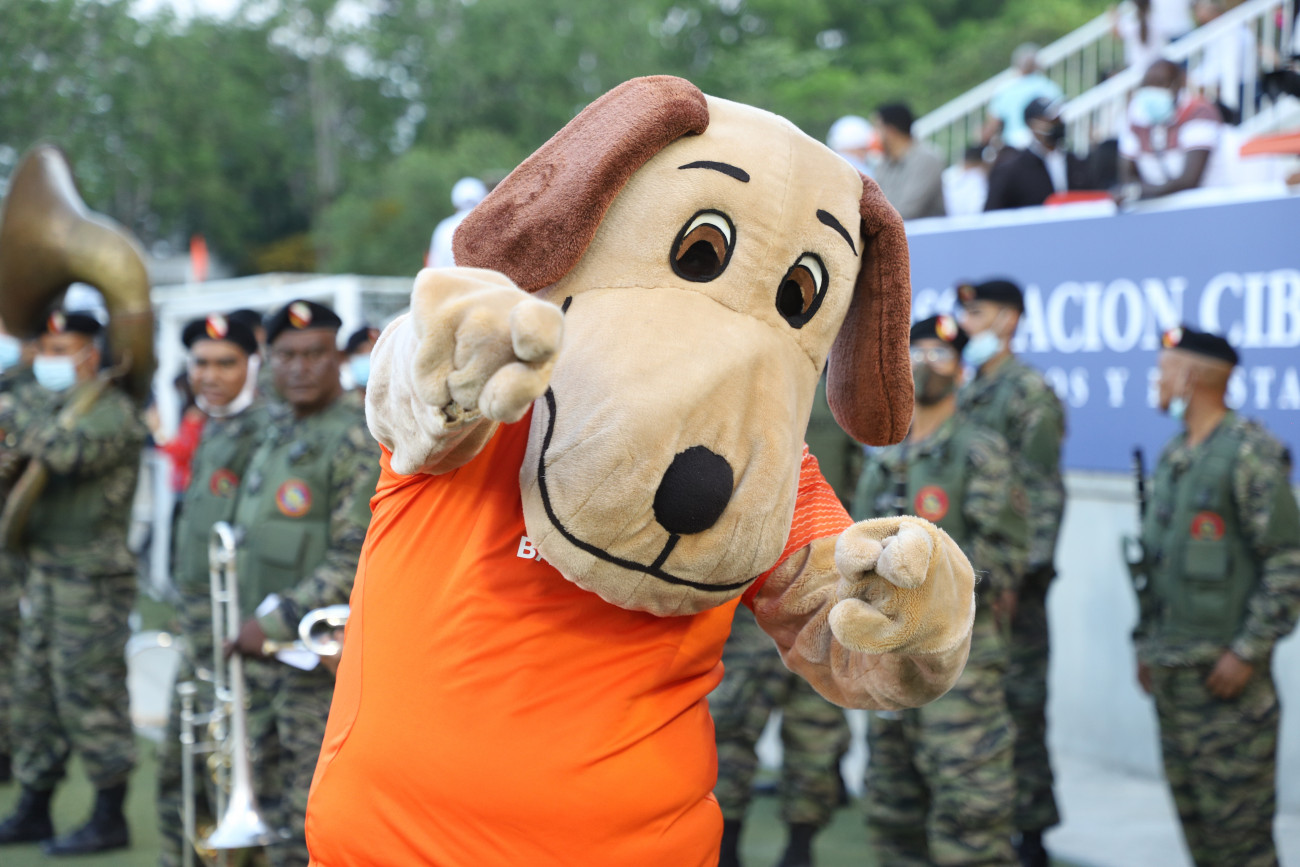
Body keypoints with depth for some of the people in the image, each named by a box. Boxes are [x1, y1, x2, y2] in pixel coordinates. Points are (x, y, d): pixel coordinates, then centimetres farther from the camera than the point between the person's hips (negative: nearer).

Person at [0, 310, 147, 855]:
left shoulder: (113, 412, -12)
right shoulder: (44, 402, 14)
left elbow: (70, 452, -29)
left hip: (92, 578, -8)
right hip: (44, 570, 8)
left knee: (88, 694, -4)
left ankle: (109, 819, 5)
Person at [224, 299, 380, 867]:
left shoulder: (358, 440, -13)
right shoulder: (277, 433, 15)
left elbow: (357, 560, -19)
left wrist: (277, 619, -19)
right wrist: (246, 622, 14)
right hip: (262, 651, 8)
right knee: (274, 809, 14)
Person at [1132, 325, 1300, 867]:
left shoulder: (1250, 453, -12)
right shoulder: (1173, 457, 14)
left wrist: (1248, 652, -18)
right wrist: (1146, 641, 18)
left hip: (1225, 670, -8)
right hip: (1171, 671, 8)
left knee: (1238, 822, -4)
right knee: (1192, 811, 12)